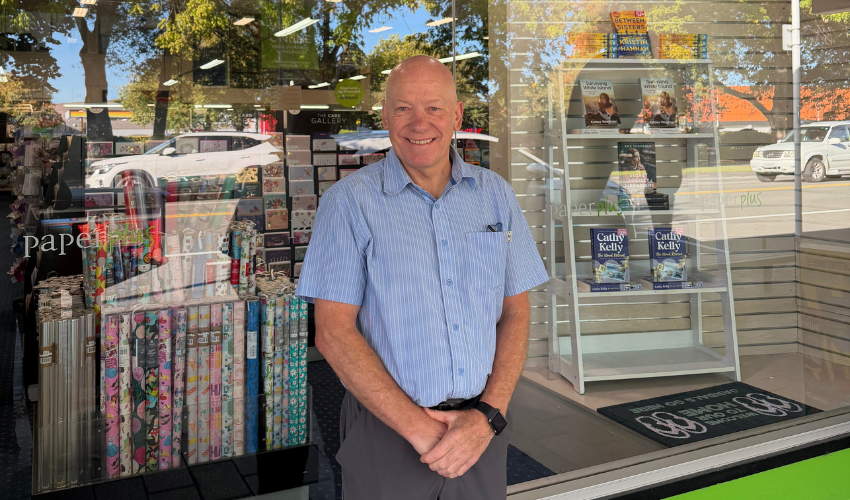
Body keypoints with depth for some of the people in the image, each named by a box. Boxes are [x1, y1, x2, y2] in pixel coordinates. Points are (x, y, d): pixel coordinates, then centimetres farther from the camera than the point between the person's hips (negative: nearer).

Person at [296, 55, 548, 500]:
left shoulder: (495, 194, 4)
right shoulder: (349, 202, -7)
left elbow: (515, 313, 4)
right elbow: (333, 333, -10)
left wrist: (489, 414, -9)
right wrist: (418, 428, -15)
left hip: (480, 429, 3)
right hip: (387, 430, -3)